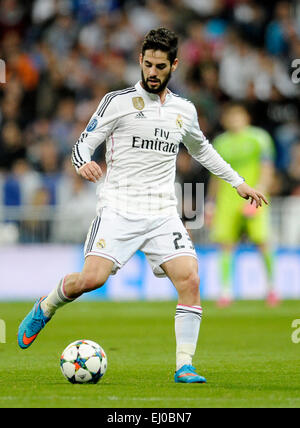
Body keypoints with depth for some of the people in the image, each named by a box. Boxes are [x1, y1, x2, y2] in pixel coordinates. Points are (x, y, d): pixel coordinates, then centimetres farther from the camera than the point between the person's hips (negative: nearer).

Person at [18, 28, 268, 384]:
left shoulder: (184, 110, 14)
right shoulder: (118, 102, 1)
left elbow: (202, 150, 33)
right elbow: (83, 143, 0)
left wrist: (238, 182, 34)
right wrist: (83, 163, -23)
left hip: (163, 214, 4)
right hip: (118, 208, -3)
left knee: (189, 279, -15)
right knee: (92, 278, -19)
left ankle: (184, 366, -9)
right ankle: (44, 308, 13)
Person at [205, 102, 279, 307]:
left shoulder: (259, 137, 4)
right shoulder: (220, 142, 16)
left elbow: (267, 169, -3)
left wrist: (259, 191, -16)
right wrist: (211, 202, 18)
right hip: (228, 198, 3)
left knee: (262, 242, -10)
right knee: (226, 244, -8)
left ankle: (271, 286, 7)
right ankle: (226, 290, -5)